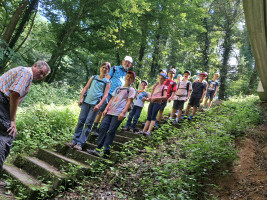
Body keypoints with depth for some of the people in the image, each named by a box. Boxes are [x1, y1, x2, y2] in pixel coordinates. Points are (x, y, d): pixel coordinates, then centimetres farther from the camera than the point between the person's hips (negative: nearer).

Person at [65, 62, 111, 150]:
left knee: (88, 124, -5)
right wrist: (81, 98, 2)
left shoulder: (107, 82, 7)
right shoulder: (93, 78, 16)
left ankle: (80, 143, -2)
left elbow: (105, 95, -1)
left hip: (95, 104, -3)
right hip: (86, 102, 3)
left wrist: (99, 105, -13)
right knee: (81, 121, 2)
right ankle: (74, 141, 9)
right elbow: (85, 88, 15)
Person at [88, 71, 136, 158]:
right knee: (102, 128, -2)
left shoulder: (131, 90, 6)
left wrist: (123, 113, -16)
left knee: (111, 131, -9)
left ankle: (106, 151, -4)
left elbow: (129, 102, -5)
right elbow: (111, 99, 21)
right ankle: (98, 149, 4)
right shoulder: (118, 88, 24)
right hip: (110, 112, 6)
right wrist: (106, 109, 9)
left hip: (119, 114, -6)